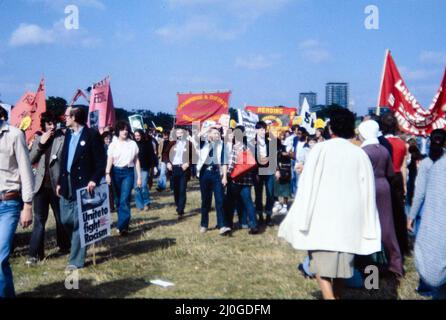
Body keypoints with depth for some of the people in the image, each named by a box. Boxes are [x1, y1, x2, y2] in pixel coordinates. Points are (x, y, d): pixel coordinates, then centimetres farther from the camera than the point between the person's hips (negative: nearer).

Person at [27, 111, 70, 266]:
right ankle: (35, 253, 3)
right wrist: (41, 143, -8)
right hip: (41, 185, 3)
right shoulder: (38, 140, 10)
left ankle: (64, 246, 28)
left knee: (60, 218, 11)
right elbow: (31, 160, 4)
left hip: (57, 185, -3)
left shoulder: (62, 138, -6)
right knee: (39, 220, 2)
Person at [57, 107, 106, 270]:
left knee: (79, 222, -2)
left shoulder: (92, 134, -9)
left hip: (83, 184, -7)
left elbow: (101, 161, -10)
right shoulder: (68, 134, 13)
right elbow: (63, 159, 16)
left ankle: (76, 260, 6)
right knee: (65, 220, 11)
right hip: (67, 184, 7)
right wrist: (60, 182, 14)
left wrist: (94, 180, -20)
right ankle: (79, 247, 33)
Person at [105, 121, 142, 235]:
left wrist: (139, 177, 4)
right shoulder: (113, 144, 4)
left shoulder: (133, 144, 5)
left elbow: (137, 161, 8)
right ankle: (123, 222, 25)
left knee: (125, 199, -12)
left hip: (128, 172, -1)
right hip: (116, 172, 2)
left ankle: (123, 226, -15)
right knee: (119, 199, 10)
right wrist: (107, 173, -18)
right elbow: (109, 160, -3)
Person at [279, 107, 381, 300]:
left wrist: (301, 220, -4)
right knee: (341, 264, 17)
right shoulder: (360, 155, 3)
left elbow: (307, 186, -8)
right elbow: (367, 192, 4)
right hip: (349, 219, 3)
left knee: (322, 265, 2)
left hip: (323, 217, -3)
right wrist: (367, 230, 10)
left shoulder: (320, 149, -5)